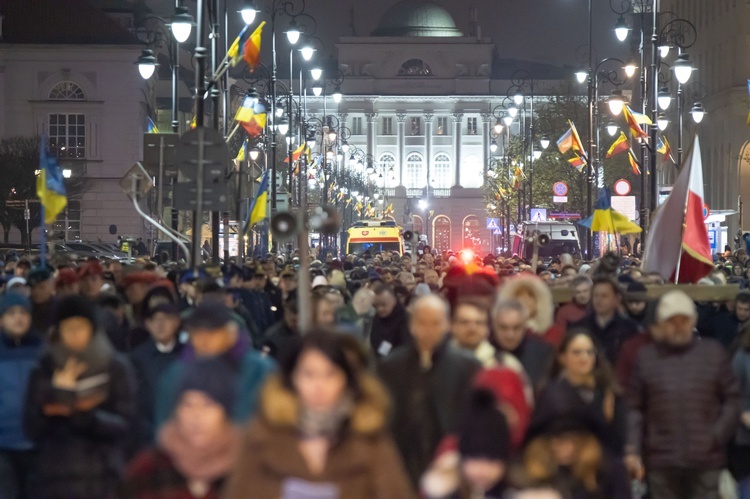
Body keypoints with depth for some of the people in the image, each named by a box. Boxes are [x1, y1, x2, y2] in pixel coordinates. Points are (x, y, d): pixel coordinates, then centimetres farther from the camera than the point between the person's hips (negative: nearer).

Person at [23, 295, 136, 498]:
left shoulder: (116, 367, 4)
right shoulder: (44, 370, 6)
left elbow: (124, 423, -3)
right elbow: (32, 429, 0)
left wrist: (86, 416, -20)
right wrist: (56, 394, -15)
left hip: (102, 477, -1)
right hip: (55, 477, 1)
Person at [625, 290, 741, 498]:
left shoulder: (714, 353, 6)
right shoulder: (646, 357, 6)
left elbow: (732, 399, 7)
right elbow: (634, 408, 5)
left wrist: (718, 435, -5)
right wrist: (632, 450, -2)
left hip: (706, 461, 0)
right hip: (661, 463, 0)